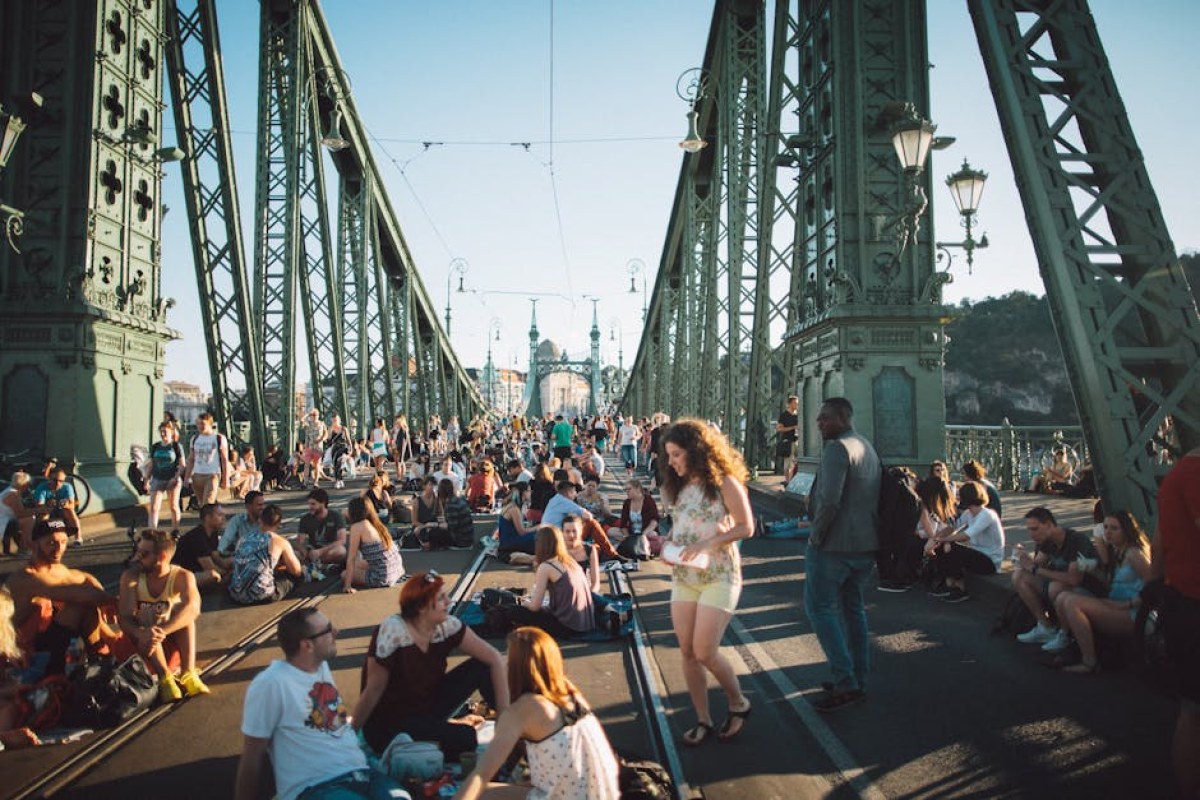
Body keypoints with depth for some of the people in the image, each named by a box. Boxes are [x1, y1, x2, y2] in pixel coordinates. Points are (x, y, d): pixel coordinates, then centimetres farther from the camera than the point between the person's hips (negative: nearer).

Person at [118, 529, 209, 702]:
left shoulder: (182, 577, -16)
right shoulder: (131, 577, -13)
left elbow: (193, 609, -35)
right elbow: (125, 618, -24)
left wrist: (161, 631, -51)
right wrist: (142, 634, -47)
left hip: (173, 637, 0)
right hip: (142, 642, 1)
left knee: (184, 613, -28)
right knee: (142, 631, -30)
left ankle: (188, 674, -38)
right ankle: (165, 678, -40)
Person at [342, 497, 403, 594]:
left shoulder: (357, 527, -8)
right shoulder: (374, 523, 12)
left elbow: (351, 558, -9)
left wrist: (347, 585, -8)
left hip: (382, 578, -7)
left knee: (344, 575, 15)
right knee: (357, 564, 29)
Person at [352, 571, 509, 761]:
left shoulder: (447, 626, -11)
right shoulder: (391, 632, -25)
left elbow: (493, 658, -11)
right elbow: (373, 690, -19)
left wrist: (504, 712, -17)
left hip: (427, 710, 6)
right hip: (388, 726, -5)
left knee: (482, 667, -11)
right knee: (464, 738, -27)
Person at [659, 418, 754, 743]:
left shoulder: (724, 482, -11)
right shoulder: (681, 485, 9)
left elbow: (746, 527, -11)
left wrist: (706, 544, -22)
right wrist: (668, 544, -4)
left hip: (719, 577, -6)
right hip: (683, 577, 6)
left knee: (704, 652, -8)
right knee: (687, 652, 5)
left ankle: (739, 704, 18)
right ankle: (703, 720, 19)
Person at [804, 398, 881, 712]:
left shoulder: (838, 448, -16)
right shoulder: (868, 448, 16)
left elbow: (829, 500, -25)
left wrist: (816, 536, -15)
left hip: (835, 544, -10)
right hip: (866, 544, 10)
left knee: (820, 608, -2)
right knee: (853, 607, 16)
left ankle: (845, 682, -4)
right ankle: (858, 680, 23)